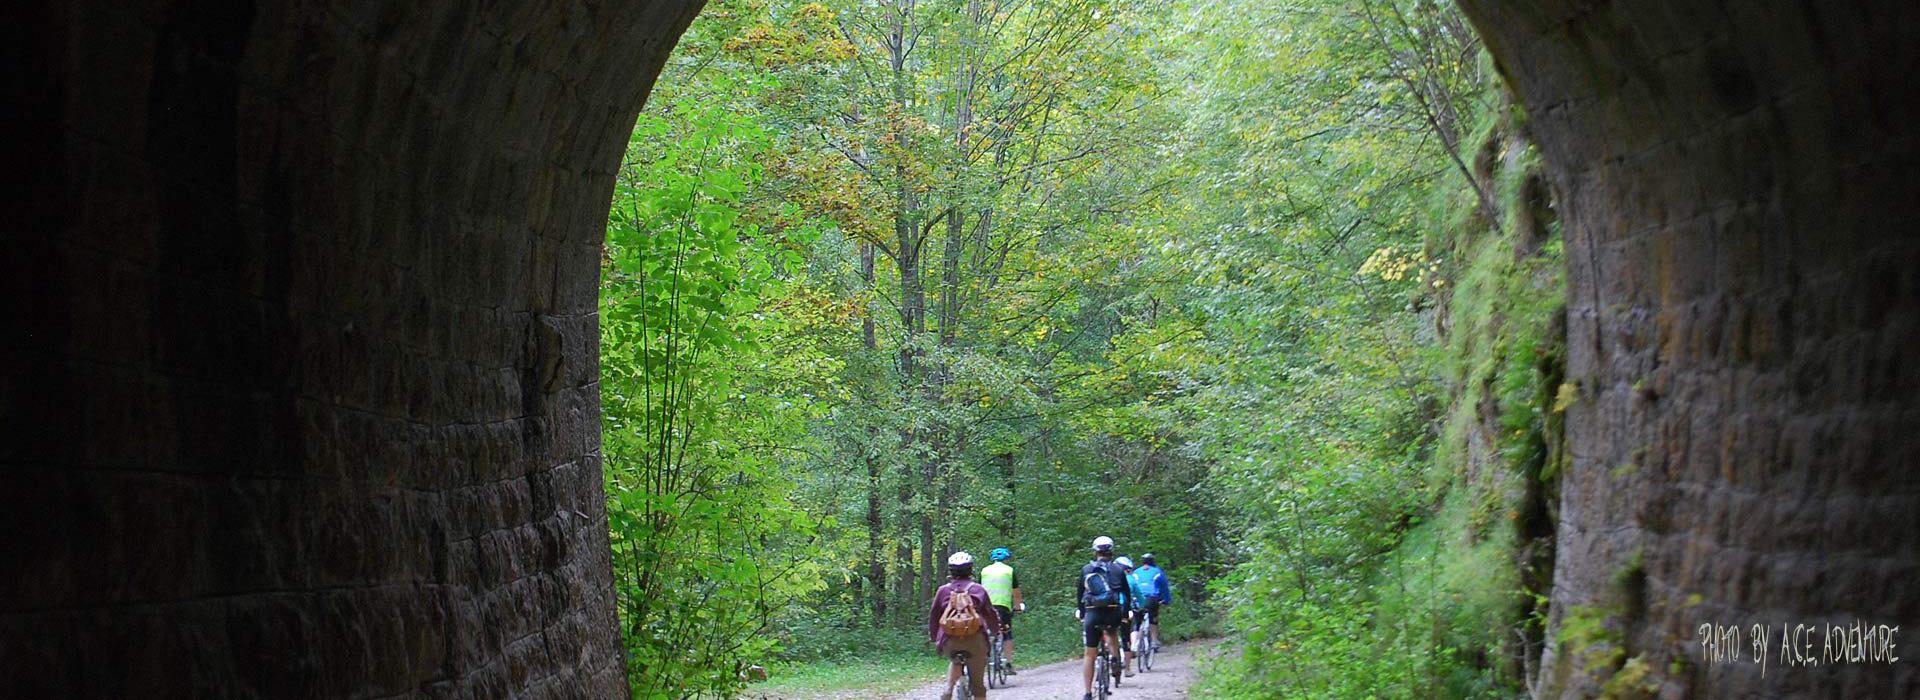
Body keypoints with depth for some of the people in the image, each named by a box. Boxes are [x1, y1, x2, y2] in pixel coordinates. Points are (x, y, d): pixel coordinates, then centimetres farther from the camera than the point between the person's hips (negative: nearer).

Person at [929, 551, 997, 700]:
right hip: (975, 640, -1)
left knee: (955, 661, 34)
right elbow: (991, 615, 14)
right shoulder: (978, 590, 7)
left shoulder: (943, 590, 8)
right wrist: (995, 630, 34)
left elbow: (933, 616, 12)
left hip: (950, 642, 1)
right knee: (978, 683, 10)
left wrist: (933, 637, 27)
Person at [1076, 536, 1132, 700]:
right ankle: (1118, 659, 15)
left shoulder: (1086, 569, 7)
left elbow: (1079, 592, 14)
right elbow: (1127, 594, 9)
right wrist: (1127, 613, 22)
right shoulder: (1117, 570, 4)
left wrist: (1080, 611, 26)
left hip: (1092, 614, 0)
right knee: (1112, 631, 36)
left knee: (1089, 654, 7)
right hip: (1113, 613, 0)